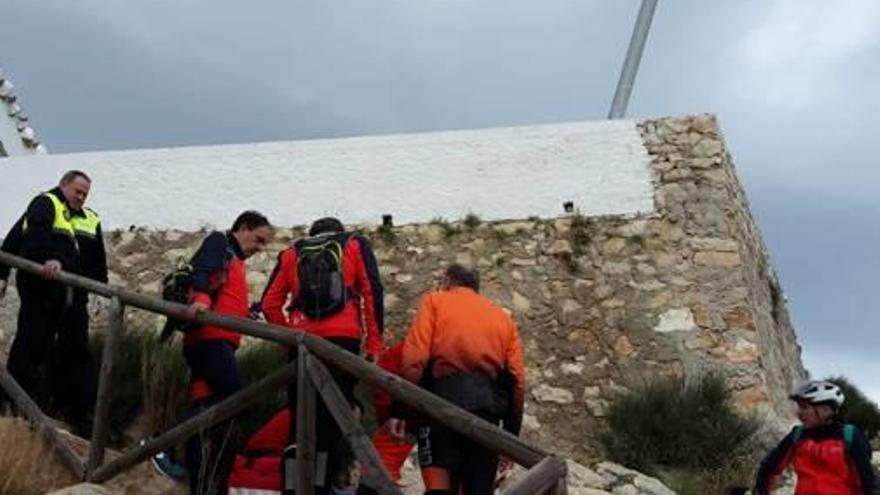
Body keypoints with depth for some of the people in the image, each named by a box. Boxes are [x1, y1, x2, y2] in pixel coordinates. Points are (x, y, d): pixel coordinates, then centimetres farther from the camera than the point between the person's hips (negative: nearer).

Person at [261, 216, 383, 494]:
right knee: (335, 417, -1)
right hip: (343, 340, -2)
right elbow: (373, 292, 4)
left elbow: (269, 303, 11)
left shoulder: (291, 253, 22)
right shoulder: (355, 244, 17)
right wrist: (374, 344, 2)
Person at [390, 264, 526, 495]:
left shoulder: (434, 302, 14)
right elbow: (517, 380, 13)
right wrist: (511, 434, 14)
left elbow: (414, 359, -3)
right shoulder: (503, 316, 24)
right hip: (489, 407, 4)